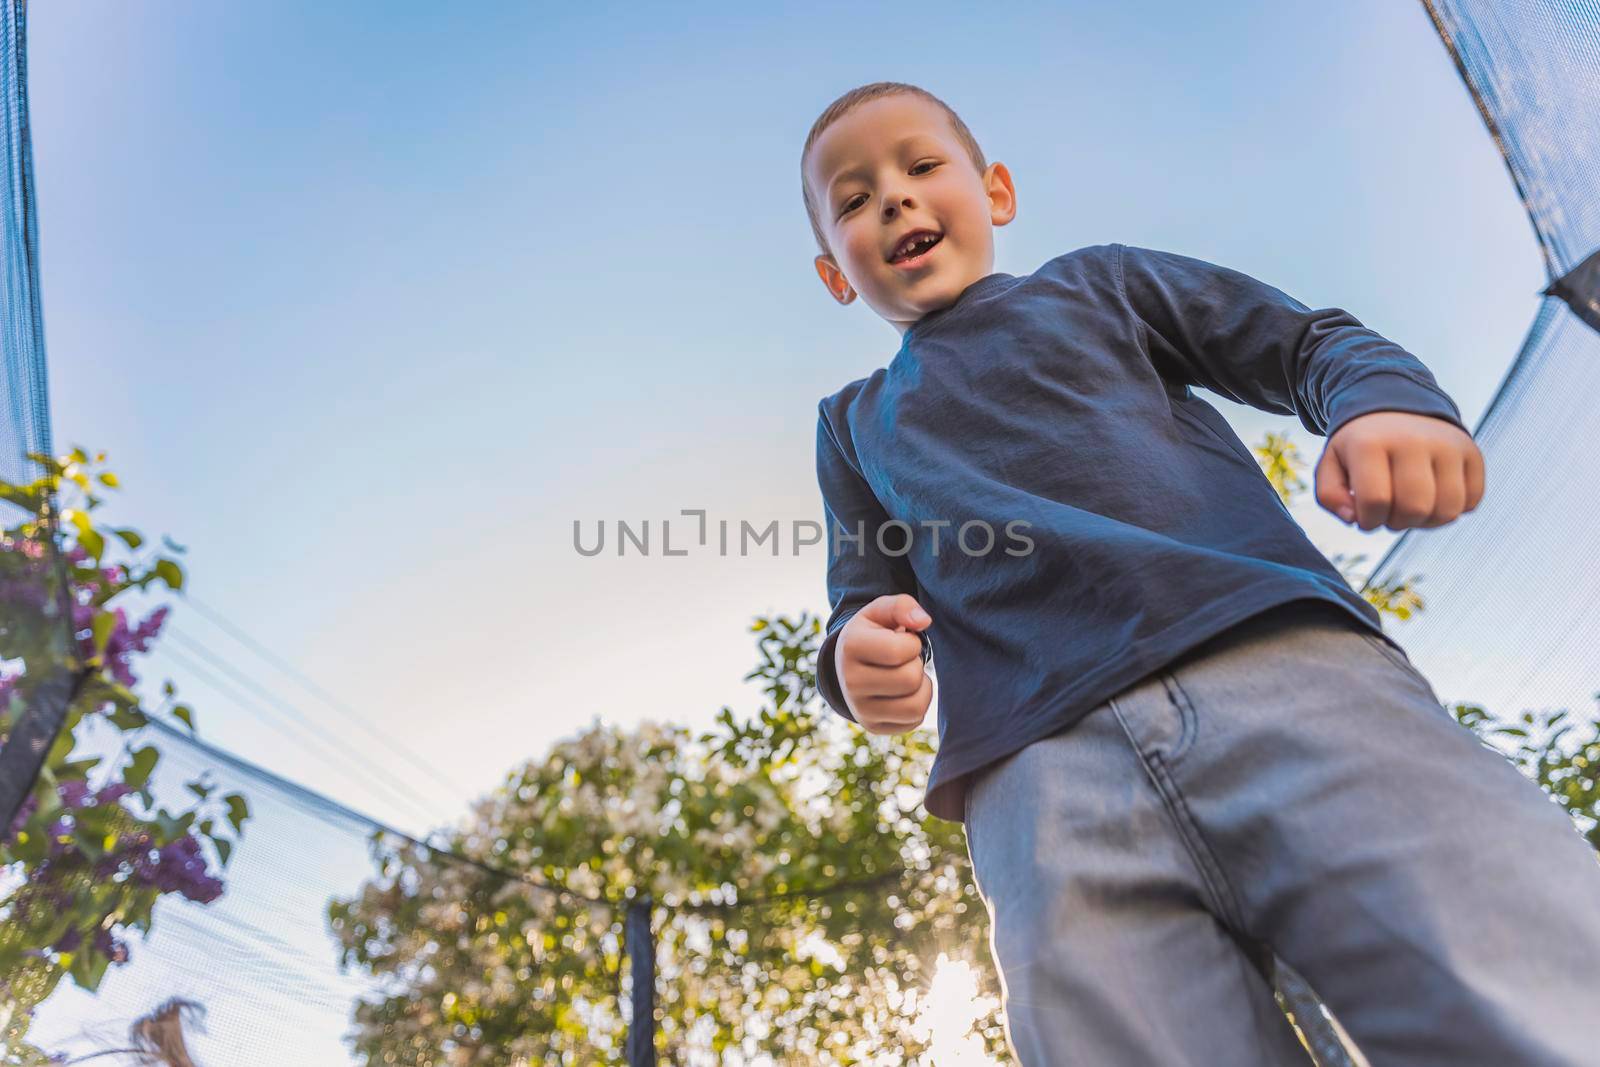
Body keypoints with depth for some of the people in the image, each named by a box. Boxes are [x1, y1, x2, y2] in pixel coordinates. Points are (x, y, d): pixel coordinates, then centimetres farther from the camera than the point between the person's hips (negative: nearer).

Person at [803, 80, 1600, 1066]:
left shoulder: (1096, 283, 26)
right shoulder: (856, 423, 31)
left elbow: (1307, 341, 20)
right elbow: (867, 595, 25)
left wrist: (1388, 399, -4)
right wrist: (861, 653, -1)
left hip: (1280, 660, -1)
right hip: (1041, 768, 2)